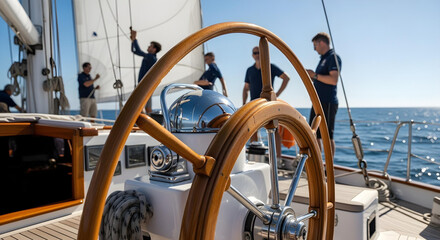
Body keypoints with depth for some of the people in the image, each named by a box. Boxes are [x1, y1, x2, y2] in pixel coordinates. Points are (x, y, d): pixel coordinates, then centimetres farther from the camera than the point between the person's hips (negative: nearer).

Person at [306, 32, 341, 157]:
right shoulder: (323, 59, 21)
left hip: (328, 103, -10)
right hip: (318, 102, 10)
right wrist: (311, 77, 13)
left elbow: (333, 80, -22)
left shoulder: (333, 57, -8)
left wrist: (315, 75, -14)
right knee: (314, 135, 11)